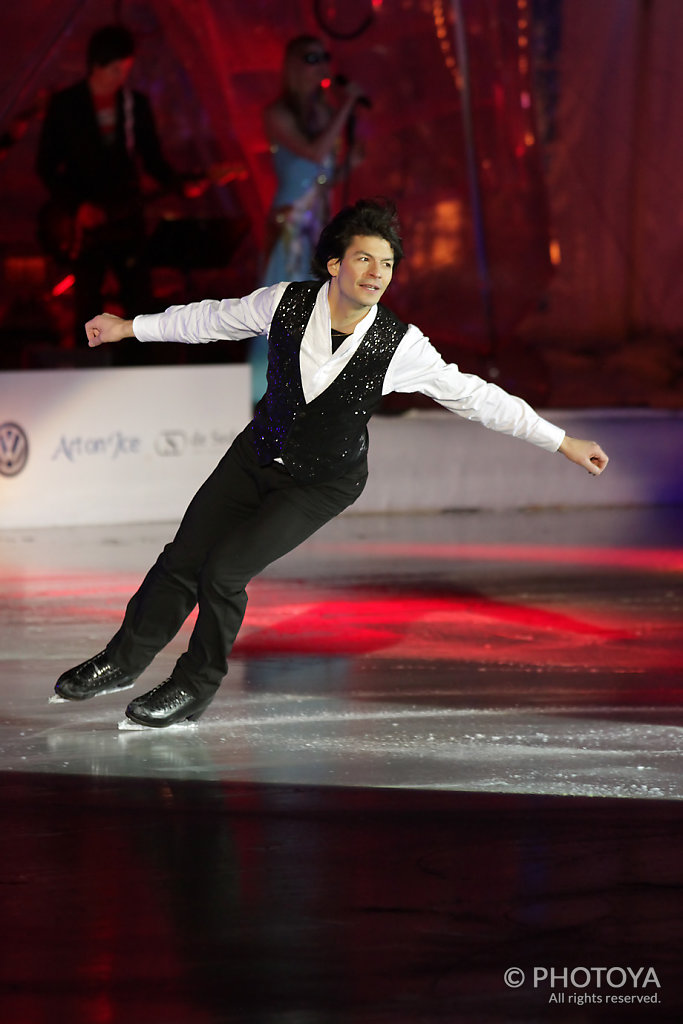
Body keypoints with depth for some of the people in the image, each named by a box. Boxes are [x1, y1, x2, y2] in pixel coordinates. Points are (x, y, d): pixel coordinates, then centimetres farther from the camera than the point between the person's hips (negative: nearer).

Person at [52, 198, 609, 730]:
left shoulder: (400, 346, -25)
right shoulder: (286, 301, -19)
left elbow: (478, 397, -17)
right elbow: (213, 318, -1)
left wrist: (564, 443, -16)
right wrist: (130, 327, 9)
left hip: (323, 483, -3)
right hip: (258, 452, 3)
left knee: (223, 571, -13)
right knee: (183, 557, 5)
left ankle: (196, 687, 12)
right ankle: (123, 660, 30)